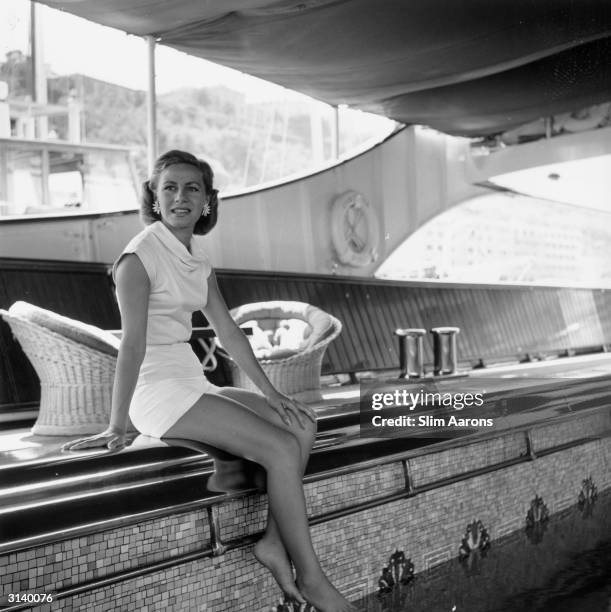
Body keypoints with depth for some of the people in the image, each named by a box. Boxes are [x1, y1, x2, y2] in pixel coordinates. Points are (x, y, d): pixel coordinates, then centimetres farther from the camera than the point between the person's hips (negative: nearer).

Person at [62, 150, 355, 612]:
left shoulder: (198, 257, 12)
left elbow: (228, 331, 14)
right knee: (282, 448, -17)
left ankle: (274, 542, -3)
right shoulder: (140, 256, -13)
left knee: (303, 425, 1)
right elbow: (133, 344, -21)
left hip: (191, 383, 9)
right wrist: (117, 426, -24)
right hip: (158, 389, -9)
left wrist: (270, 392, 11)